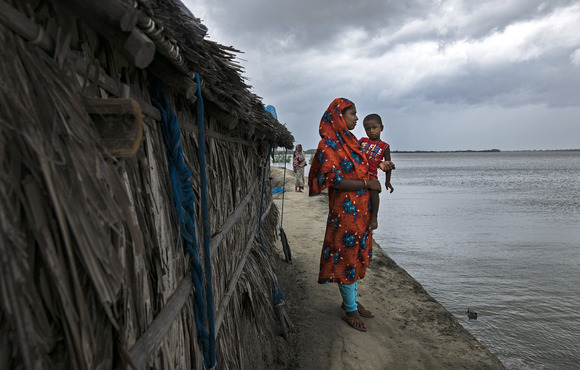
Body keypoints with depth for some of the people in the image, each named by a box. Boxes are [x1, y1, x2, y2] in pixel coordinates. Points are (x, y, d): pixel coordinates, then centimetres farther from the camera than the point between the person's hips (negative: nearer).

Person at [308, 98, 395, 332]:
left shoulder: (350, 140, 13)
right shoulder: (328, 145, -14)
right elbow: (335, 180, -20)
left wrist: (380, 165, 11)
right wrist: (368, 183, -16)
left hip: (361, 209, 9)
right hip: (345, 210, -9)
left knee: (357, 254, 15)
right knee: (346, 256, 0)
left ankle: (351, 300, 30)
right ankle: (350, 310, 13)